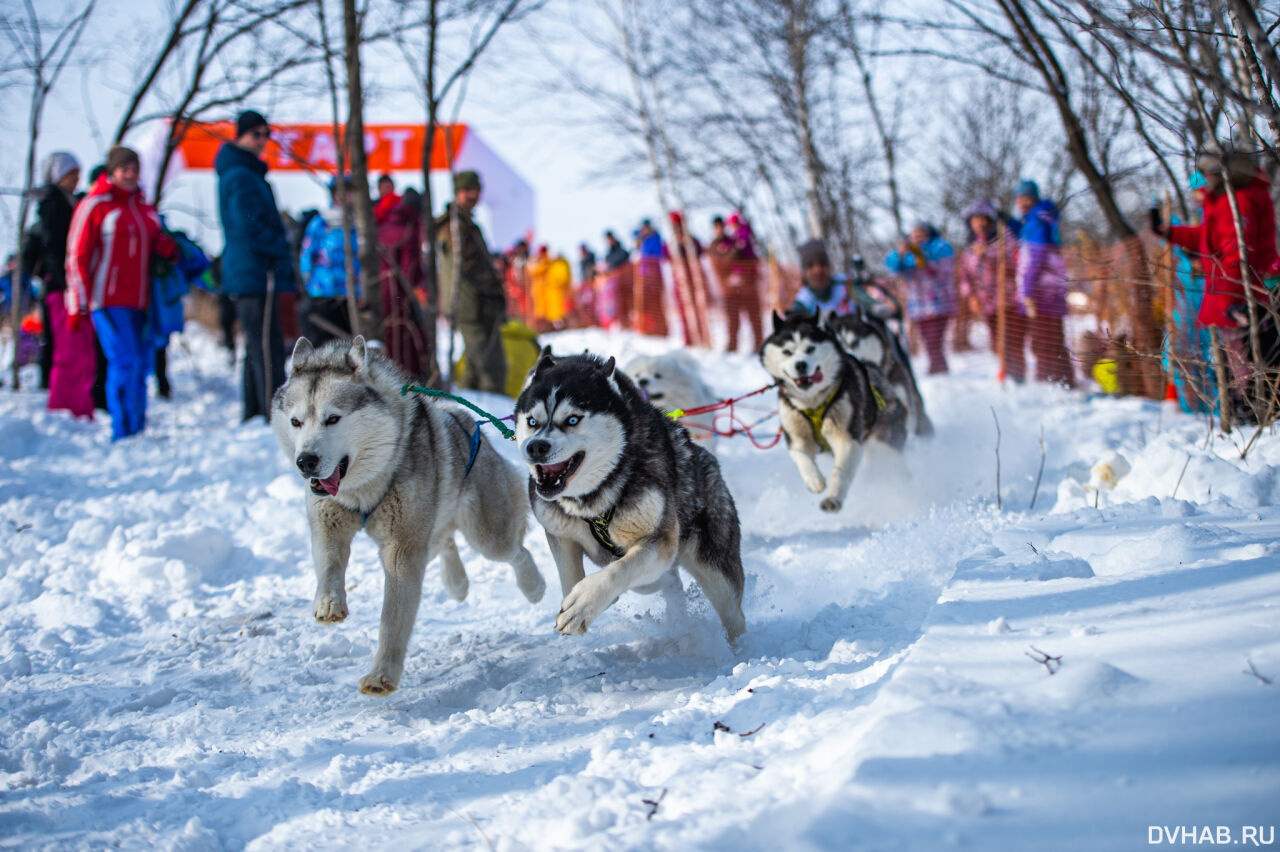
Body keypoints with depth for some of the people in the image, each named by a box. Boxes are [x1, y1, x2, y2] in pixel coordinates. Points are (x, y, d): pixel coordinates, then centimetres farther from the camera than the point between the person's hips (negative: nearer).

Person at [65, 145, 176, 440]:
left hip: (141, 302, 6)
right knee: (125, 361, -15)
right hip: (109, 301, -6)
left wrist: (167, 248, 1)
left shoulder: (145, 208, 18)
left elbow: (156, 244, 27)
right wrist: (78, 305, -9)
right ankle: (123, 432, -12)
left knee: (141, 362, 5)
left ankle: (138, 429, 12)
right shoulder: (95, 206, -2)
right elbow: (77, 257, -4)